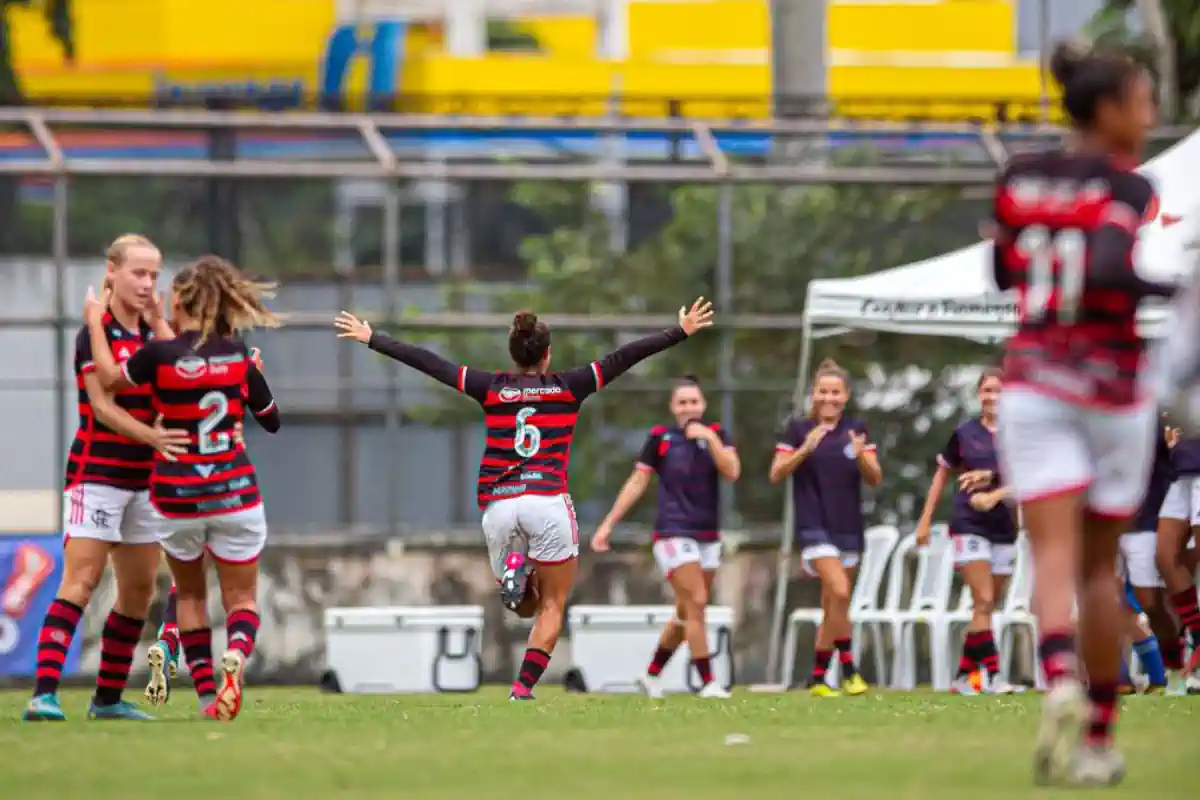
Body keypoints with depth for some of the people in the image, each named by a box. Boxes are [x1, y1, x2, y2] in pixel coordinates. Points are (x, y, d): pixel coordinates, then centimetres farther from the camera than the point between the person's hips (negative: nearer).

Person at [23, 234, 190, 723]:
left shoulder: (151, 333, 9)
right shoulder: (96, 334, -10)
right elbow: (103, 407, -17)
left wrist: (160, 324, -9)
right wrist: (152, 436, -31)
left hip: (144, 478, 7)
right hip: (97, 474, -7)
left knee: (139, 590, 9)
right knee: (81, 580, -17)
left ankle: (108, 698, 20)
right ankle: (44, 695, -25)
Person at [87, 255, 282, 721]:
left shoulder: (158, 355, -10)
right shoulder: (239, 355, -1)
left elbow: (110, 380, 8)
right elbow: (271, 420, 10)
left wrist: (95, 328, 21)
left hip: (177, 494, -1)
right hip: (234, 489, 1)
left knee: (189, 594, 21)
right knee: (241, 599, 7)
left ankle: (206, 694, 13)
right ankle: (236, 655, -27)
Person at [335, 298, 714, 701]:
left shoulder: (491, 388, 10)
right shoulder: (568, 387, 7)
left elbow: (427, 362, 13)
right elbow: (623, 358, 9)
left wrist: (370, 339, 22)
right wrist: (682, 332, 14)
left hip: (497, 505, 2)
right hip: (547, 501, -2)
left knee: (526, 605, 20)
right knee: (552, 606, 5)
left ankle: (514, 572, -16)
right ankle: (523, 688, -12)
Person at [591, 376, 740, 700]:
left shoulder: (715, 434, 5)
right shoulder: (660, 438, -2)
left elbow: (732, 471, -9)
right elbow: (637, 482, 2)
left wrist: (709, 438, -18)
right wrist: (608, 524, 0)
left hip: (708, 536, 4)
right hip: (674, 534, -4)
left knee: (686, 613, 10)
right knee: (696, 603, -15)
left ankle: (653, 675, 26)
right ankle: (708, 683, -13)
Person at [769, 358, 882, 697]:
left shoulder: (856, 430, 8)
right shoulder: (798, 429, 0)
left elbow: (875, 479, 5)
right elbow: (776, 474, -4)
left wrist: (861, 455, -15)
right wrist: (804, 450, -19)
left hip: (849, 527, 4)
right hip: (814, 526, -4)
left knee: (832, 606, 7)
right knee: (840, 592, -21)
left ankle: (818, 678, 15)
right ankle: (848, 669, -15)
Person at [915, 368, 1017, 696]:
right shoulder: (965, 434, 3)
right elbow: (943, 473, 13)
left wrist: (994, 495, -22)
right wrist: (926, 519, 11)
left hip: (1004, 528, 2)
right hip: (969, 524, -2)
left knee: (987, 607, 5)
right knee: (983, 601, -13)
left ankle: (964, 675, 13)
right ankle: (991, 674, -17)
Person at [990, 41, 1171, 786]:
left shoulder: (1021, 179, 6)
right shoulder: (1129, 190, -10)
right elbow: (1107, 274, -25)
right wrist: (1174, 287, -15)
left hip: (1035, 382, 2)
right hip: (1112, 386, -2)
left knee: (1055, 555, -9)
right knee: (1101, 564, 12)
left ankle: (1062, 684, -37)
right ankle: (1099, 735, 17)